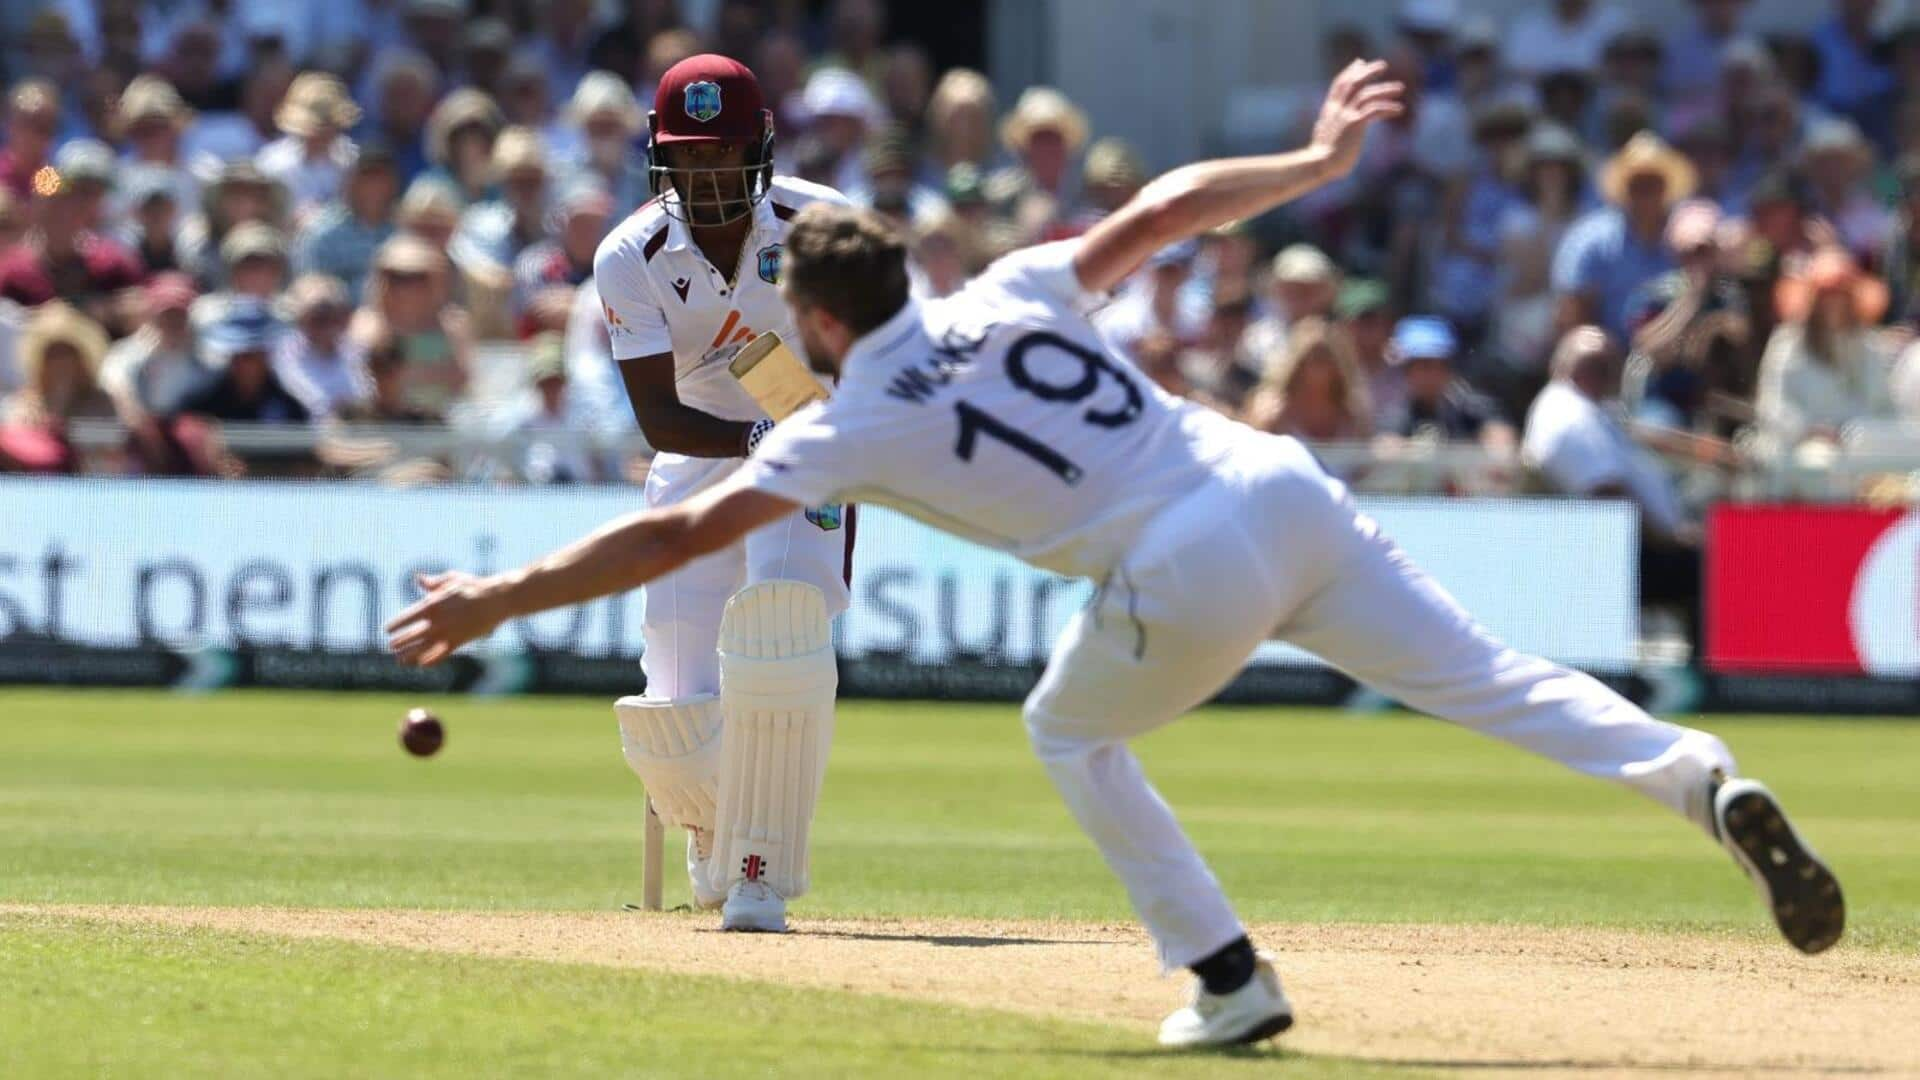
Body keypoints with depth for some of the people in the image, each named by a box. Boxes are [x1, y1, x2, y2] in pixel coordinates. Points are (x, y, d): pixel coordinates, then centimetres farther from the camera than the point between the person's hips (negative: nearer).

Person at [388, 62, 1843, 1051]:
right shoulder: (1017, 293, 16)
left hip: (1187, 574, -5)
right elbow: (1166, 209, 15)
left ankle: (1228, 979, 16)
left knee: (1074, 733, 23)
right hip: (1289, 491, 5)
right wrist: (1319, 161, 25)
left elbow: (679, 535, 1)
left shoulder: (853, 424, 4)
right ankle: (1708, 783, -16)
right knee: (1491, 679, 6)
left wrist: (496, 602, 3)